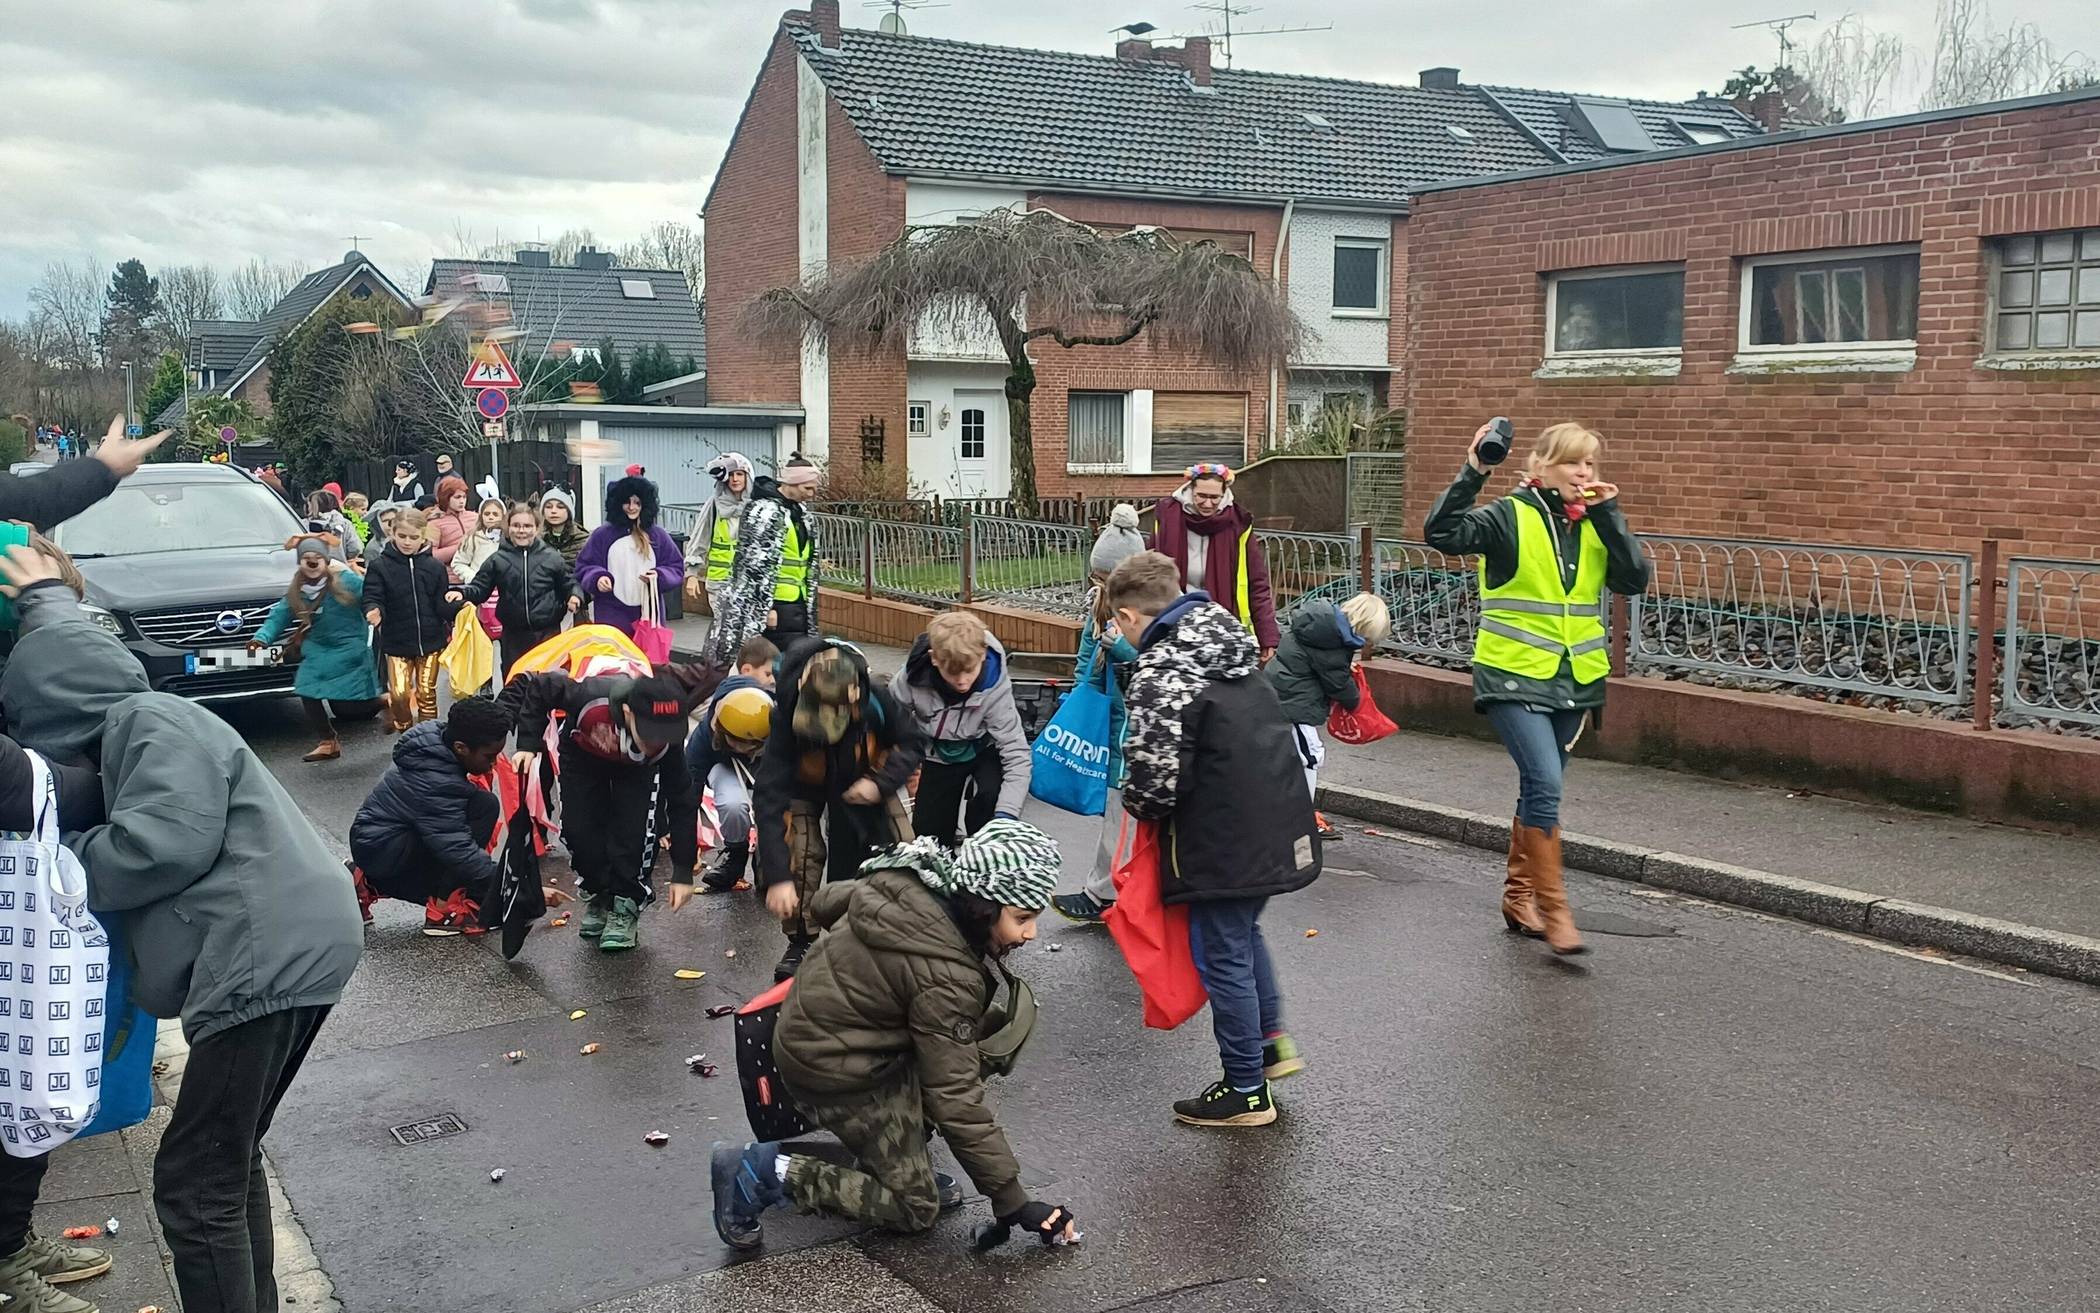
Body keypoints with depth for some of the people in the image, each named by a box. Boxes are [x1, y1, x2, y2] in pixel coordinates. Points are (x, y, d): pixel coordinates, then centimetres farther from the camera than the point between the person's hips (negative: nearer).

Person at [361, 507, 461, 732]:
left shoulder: (434, 567, -1)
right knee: (399, 694, -6)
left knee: (427, 693, 9)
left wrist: (460, 607, -21)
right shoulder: (380, 567, -6)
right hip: (397, 642, -1)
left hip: (430, 640, 1)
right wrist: (374, 611, -33)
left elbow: (442, 605, -2)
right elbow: (372, 598, -11)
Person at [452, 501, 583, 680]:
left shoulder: (552, 558, 3)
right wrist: (462, 593, -13)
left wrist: (575, 596, -11)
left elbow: (568, 584, 10)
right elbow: (479, 587, 7)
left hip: (548, 632, -1)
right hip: (514, 636, 1)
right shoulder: (497, 560, 5)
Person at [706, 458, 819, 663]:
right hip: (776, 604, -9)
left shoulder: (799, 511, 15)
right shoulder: (766, 511, -13)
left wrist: (809, 602, 23)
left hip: (797, 603, 9)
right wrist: (765, 608, -18)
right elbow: (757, 564, -17)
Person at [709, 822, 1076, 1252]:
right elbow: (956, 1098, -24)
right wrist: (1013, 1202, -16)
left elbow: (824, 903, 10)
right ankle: (764, 1170, -2)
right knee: (916, 1207, 3)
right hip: (834, 1070, -9)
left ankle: (898, 1156, 13)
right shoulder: (943, 976, -30)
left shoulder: (909, 881, -8)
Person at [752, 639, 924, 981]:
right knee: (801, 852, -21)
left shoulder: (877, 700, -37)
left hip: (860, 782, 2)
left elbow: (913, 743, -17)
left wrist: (882, 783, -36)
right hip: (805, 784, -2)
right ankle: (801, 940, -2)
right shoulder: (788, 717, -42)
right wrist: (777, 876, -47)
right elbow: (768, 797, -42)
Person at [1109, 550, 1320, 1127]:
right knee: (1244, 932, 28)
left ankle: (1245, 1091, 18)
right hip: (1281, 823, 9)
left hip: (1224, 840, -9)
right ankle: (1272, 1041, 34)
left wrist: (1136, 804, 2)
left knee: (1222, 956, 6)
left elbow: (1156, 775, -22)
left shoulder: (1159, 674, -18)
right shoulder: (1231, 644, 9)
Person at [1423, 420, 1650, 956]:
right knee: (1544, 784, -17)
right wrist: (1473, 474, -28)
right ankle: (1553, 908, -7)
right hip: (1514, 675, -5)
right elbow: (1441, 532, -22)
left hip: (1575, 680, 5)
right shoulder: (1509, 516, -8)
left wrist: (1610, 516, -11)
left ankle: (1518, 896, 29)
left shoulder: (1595, 523, 7)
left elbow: (1635, 579, -5)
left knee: (1538, 790, 15)